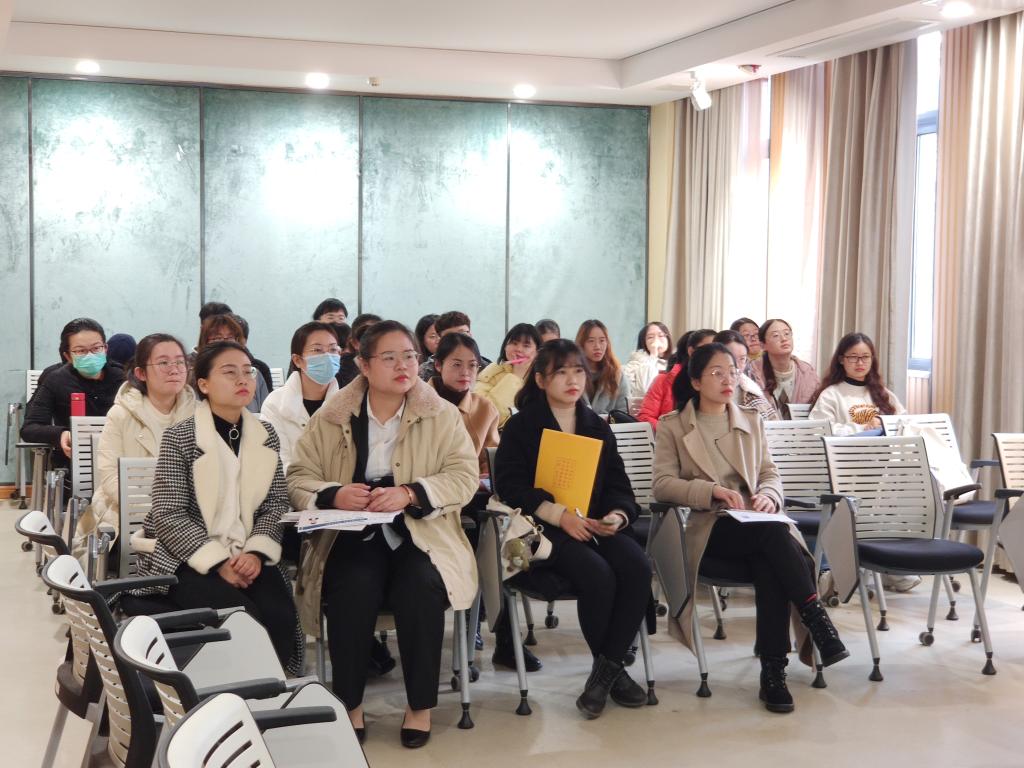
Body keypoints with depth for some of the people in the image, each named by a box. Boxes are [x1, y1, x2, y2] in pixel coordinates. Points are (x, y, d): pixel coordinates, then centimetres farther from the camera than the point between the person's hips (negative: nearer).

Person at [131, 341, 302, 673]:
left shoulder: (265, 435, 8)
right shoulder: (179, 437, -6)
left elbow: (276, 504, 8)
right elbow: (169, 516, -10)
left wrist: (257, 552, -10)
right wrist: (218, 562, -18)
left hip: (246, 556, 4)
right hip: (188, 558, -4)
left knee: (280, 617, -24)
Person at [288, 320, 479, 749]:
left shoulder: (441, 415, 3)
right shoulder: (331, 416, 6)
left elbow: (465, 476, -5)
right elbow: (298, 477, 6)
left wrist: (410, 493, -21)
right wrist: (335, 494, -16)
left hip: (421, 535, 0)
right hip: (352, 536, 0)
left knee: (420, 588, -31)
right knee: (355, 589, -31)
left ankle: (421, 705, -10)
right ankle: (349, 703, -9)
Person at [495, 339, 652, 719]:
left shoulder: (598, 427, 19)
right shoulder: (521, 427, 5)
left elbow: (619, 485, 12)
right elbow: (510, 485, -7)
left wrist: (617, 515, -12)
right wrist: (559, 515, -21)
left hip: (597, 524, 5)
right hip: (545, 528, -4)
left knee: (638, 567, -26)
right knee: (598, 574, -31)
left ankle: (608, 668, -15)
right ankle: (610, 668, -8)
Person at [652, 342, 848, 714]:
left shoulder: (751, 422, 23)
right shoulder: (672, 427, 10)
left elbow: (771, 474, 18)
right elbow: (662, 484, -2)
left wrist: (767, 496, -8)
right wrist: (713, 491, -17)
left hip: (755, 523, 3)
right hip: (708, 528, -3)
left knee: (769, 565, -34)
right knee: (773, 532, -35)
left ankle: (773, 671, -32)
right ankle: (818, 620, -31)